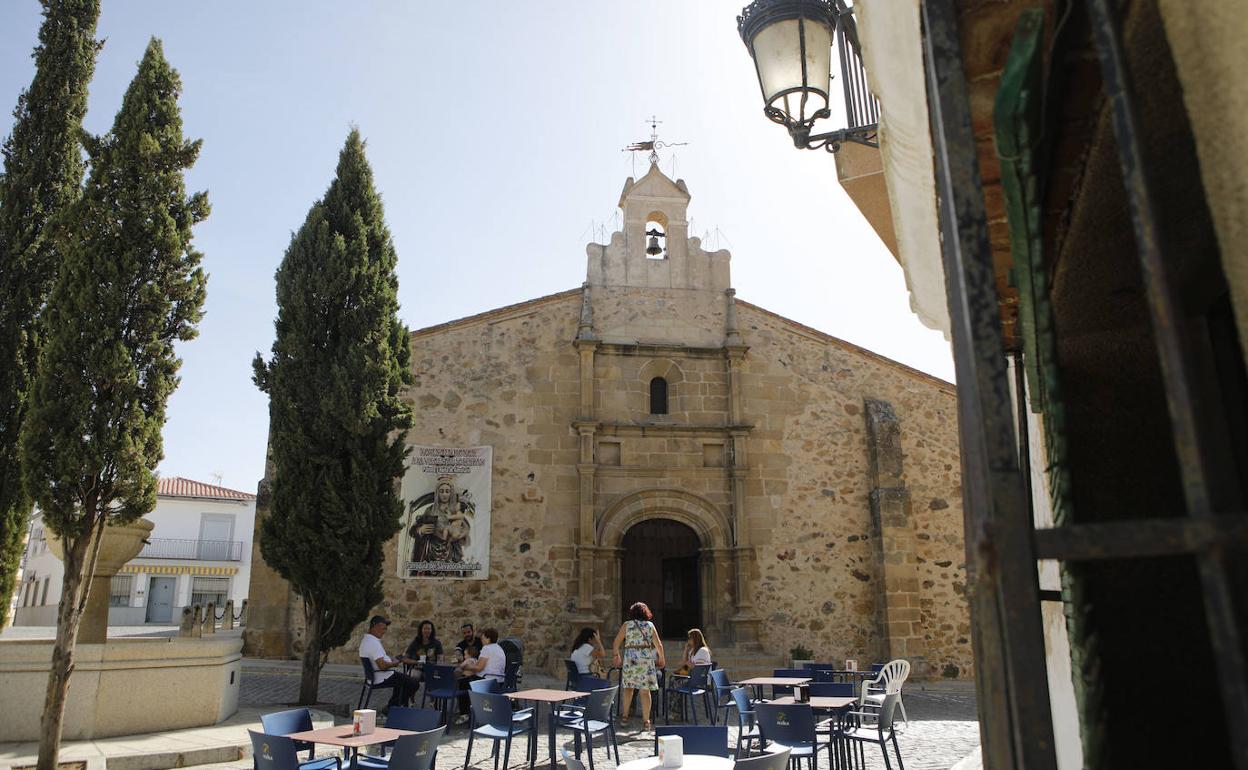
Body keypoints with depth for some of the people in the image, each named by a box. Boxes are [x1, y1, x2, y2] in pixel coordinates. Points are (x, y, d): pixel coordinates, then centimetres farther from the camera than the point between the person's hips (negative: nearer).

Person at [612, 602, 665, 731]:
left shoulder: (627, 624, 5)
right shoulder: (650, 625, 8)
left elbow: (616, 643, 4)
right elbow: (659, 645, 7)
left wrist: (617, 655, 19)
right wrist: (661, 659, 22)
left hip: (630, 658, 0)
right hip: (646, 659, 0)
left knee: (628, 687, 16)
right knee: (645, 691, 3)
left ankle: (624, 717, 19)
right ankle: (646, 721, 3)